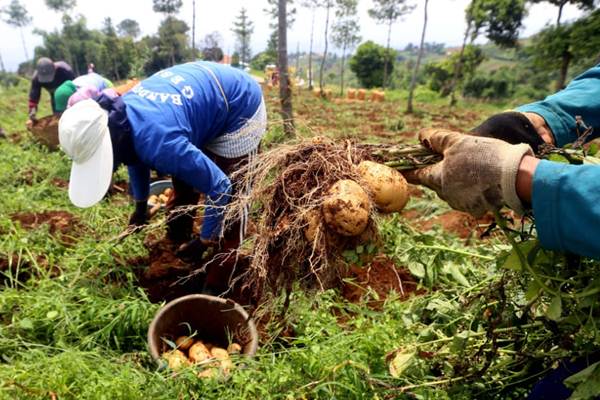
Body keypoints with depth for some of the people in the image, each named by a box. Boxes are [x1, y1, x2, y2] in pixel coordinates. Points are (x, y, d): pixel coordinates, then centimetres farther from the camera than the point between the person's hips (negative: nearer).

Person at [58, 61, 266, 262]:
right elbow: (137, 157, 12)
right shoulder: (118, 115, -11)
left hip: (241, 108, -9)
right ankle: (178, 235, 36)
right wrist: (140, 206, 22)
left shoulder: (160, 143, -40)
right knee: (183, 172, 17)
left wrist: (205, 241, -18)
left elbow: (219, 186, -32)